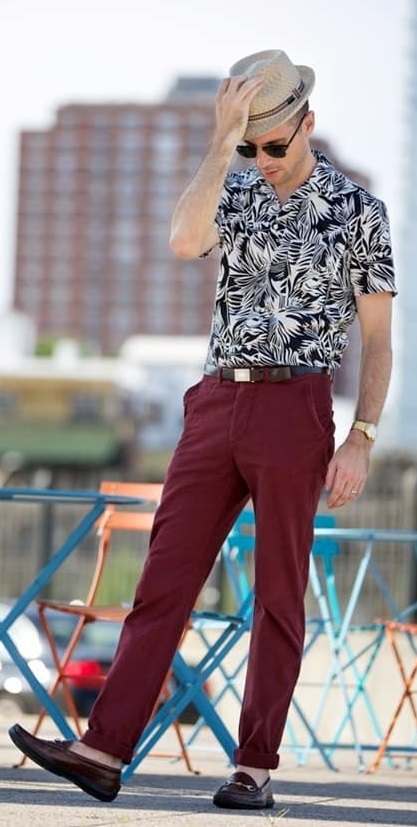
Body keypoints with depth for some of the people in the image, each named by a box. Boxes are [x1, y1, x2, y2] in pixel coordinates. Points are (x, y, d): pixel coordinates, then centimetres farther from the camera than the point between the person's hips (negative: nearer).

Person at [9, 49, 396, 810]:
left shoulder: (358, 210, 1)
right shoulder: (236, 193, 11)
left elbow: (378, 337, 1)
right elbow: (185, 242, -14)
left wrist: (361, 441, -8)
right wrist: (222, 141, -16)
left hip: (295, 412, -4)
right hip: (217, 407, 4)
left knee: (278, 594, 0)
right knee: (165, 577, -2)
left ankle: (256, 766, 6)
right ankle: (103, 751, -5)